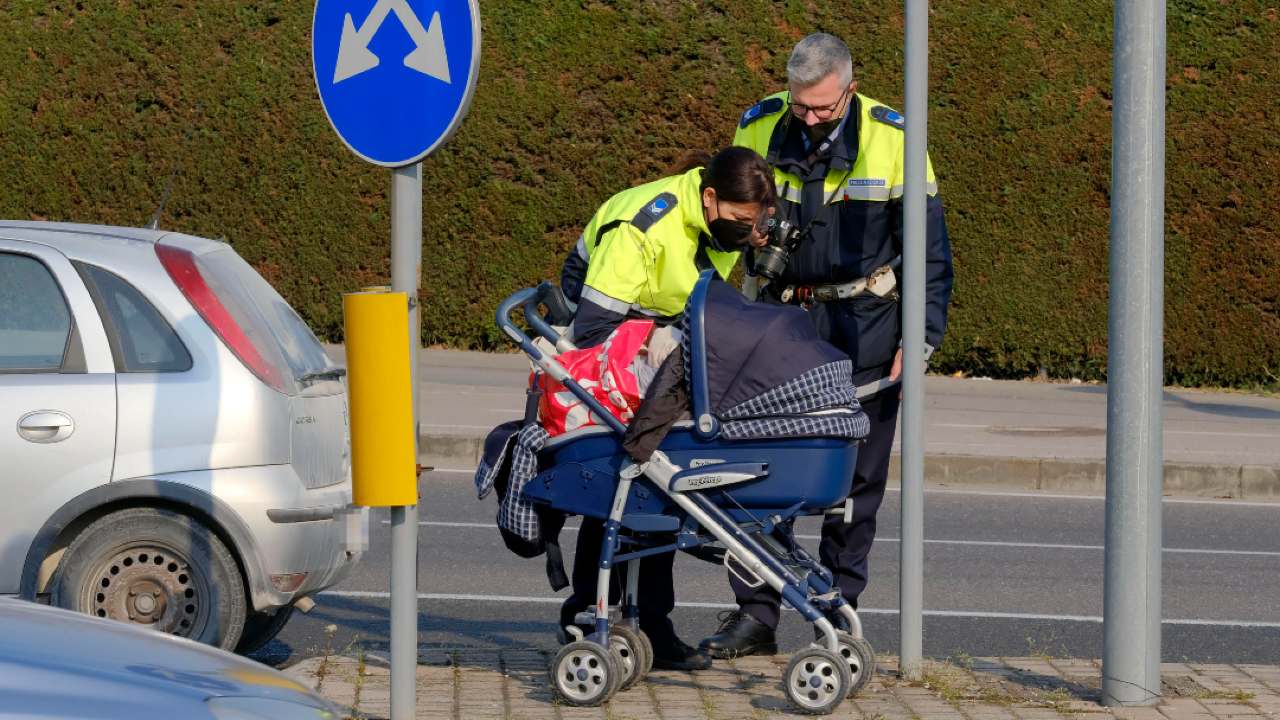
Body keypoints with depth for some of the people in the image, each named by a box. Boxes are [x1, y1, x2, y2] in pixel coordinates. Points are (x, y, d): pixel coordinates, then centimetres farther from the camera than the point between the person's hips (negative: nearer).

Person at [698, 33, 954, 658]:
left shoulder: (891, 140, -10)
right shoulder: (758, 129, -4)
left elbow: (929, 252, -3)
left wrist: (918, 341, -9)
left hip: (863, 325, -2)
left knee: (855, 477, 3)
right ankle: (754, 615, 5)